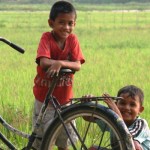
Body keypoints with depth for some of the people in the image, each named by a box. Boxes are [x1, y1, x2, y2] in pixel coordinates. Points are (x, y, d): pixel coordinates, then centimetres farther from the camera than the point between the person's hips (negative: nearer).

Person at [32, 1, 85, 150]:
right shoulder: (46, 38, -14)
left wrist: (60, 63, -33)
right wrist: (67, 62, -28)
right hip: (44, 98, -3)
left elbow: (77, 65, -16)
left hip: (65, 99, 3)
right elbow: (44, 62, -29)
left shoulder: (73, 39, -6)